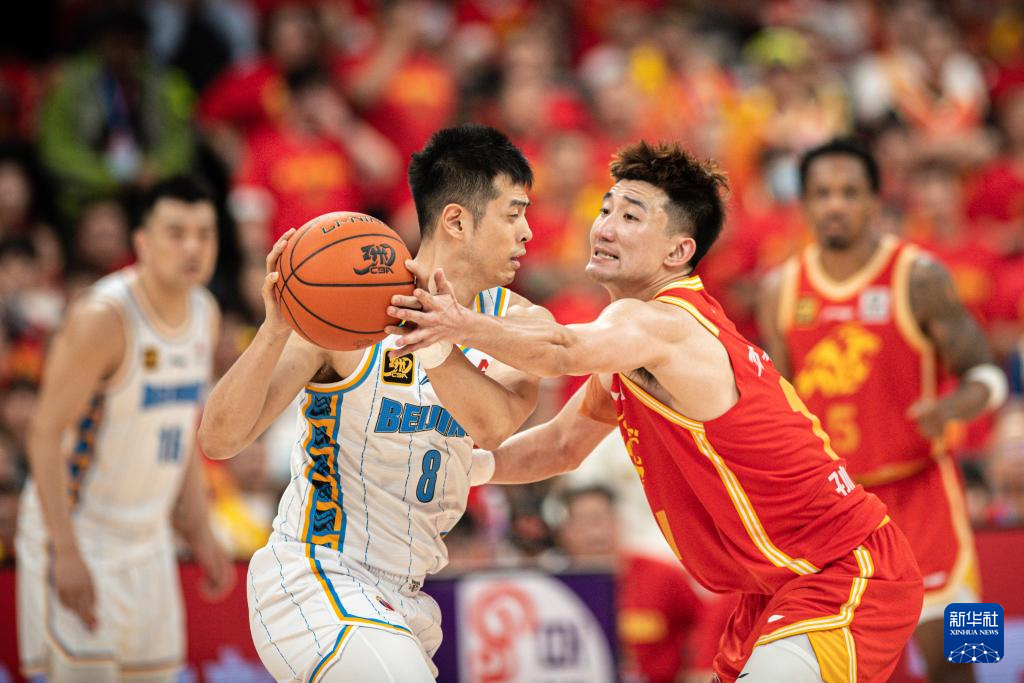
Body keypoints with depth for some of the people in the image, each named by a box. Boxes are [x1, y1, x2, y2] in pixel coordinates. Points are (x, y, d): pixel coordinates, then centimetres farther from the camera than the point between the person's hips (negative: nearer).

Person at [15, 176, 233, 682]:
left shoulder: (204, 313, 4)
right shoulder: (103, 317, -20)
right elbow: (45, 435, -21)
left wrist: (200, 536, 13)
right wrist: (67, 553, -26)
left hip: (147, 541, 8)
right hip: (79, 534, -8)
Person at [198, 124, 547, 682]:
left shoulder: (518, 323, 0)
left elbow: (495, 425, -23)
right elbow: (219, 440, -21)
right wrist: (276, 330, -37)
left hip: (400, 595, 8)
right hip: (313, 586, -8)